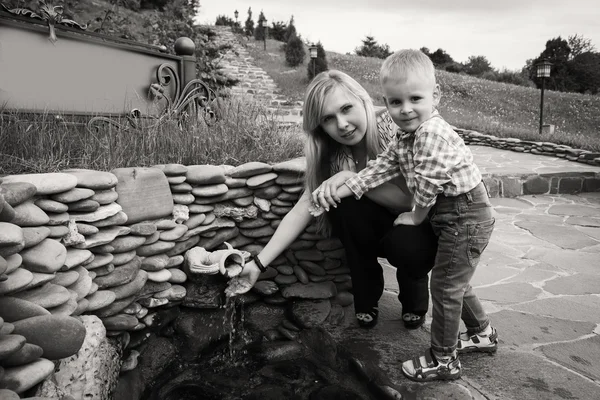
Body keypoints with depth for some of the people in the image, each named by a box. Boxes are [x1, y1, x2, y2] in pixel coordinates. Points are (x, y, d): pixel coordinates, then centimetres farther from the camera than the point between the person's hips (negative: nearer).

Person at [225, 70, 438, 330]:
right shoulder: (333, 154, -13)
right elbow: (304, 208, -16)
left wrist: (355, 180, -33)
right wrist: (259, 263, -22)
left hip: (421, 223, -3)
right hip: (373, 229, 3)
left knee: (407, 245, -36)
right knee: (347, 203, -28)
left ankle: (415, 302, 2)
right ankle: (367, 299, -4)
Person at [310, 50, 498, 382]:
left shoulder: (432, 134, -26)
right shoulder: (405, 136, 5)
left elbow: (427, 185, -23)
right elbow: (382, 167, 5)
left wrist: (416, 216, -6)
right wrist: (342, 188, -4)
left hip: (467, 216, -10)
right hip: (452, 217, 10)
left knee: (445, 285, 0)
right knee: (454, 282, 23)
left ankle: (443, 360, 16)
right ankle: (481, 333, 44)